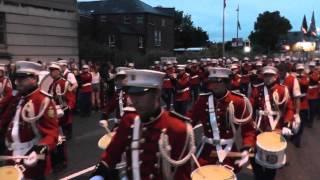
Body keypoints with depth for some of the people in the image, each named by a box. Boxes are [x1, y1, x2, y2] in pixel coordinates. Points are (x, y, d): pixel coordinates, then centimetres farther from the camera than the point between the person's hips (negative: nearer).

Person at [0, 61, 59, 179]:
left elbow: (52, 133, -21)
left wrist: (39, 151, -35)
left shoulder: (44, 101, -17)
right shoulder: (16, 99, 8)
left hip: (32, 160, -7)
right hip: (12, 160, 7)